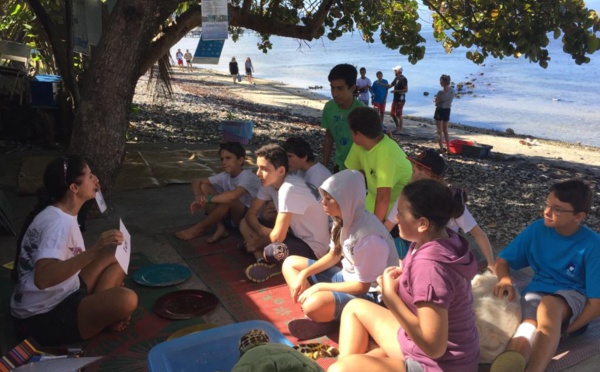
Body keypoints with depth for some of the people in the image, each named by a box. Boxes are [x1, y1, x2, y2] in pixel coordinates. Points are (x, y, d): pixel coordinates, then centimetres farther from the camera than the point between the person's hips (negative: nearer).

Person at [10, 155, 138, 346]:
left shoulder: (62, 215, 5)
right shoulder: (58, 222, -24)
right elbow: (43, 278, -39)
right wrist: (94, 251, -44)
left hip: (60, 297, 10)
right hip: (42, 318, -10)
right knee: (126, 300, -29)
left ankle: (97, 310, -1)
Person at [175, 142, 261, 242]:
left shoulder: (248, 177, -24)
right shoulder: (225, 176, -3)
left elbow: (233, 195, -45)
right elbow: (196, 182, 0)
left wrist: (207, 199, -34)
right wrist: (198, 197, -22)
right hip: (233, 215, 7)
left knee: (228, 199, -37)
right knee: (204, 187, -6)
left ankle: (198, 229, -17)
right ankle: (220, 228, -14)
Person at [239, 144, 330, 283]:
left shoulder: (289, 189, -29)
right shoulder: (269, 182, -3)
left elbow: (278, 236, -27)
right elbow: (251, 214, 4)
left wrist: (256, 244, -9)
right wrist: (262, 231, -16)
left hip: (313, 248, -9)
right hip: (295, 236, 9)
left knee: (272, 252, -39)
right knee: (244, 223, 2)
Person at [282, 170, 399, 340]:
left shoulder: (368, 237, -31)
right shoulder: (343, 220, -5)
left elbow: (362, 286, -23)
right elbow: (333, 256, 10)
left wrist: (319, 287, -19)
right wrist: (304, 274, -4)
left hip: (369, 294, -10)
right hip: (347, 277, 10)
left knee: (314, 306, -37)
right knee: (290, 263, 6)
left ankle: (327, 320, 0)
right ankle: (320, 319, -9)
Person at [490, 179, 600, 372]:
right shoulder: (537, 229, -4)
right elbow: (502, 260, 3)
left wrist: (564, 330, -17)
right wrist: (505, 280, -19)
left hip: (572, 295, -2)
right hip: (537, 291, 3)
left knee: (549, 305, -40)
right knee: (529, 325, -34)